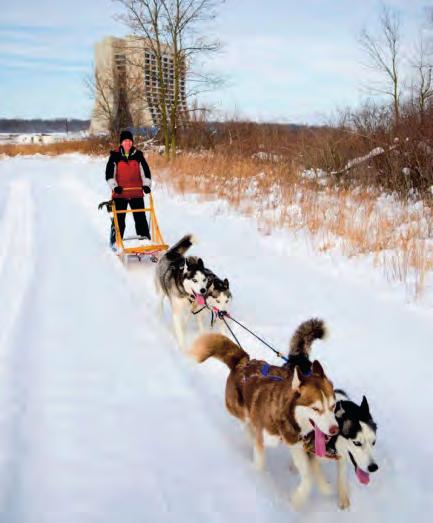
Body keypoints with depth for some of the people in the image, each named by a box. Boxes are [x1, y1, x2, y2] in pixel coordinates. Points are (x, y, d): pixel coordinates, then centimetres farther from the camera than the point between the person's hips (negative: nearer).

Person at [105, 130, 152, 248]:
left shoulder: (138, 155, 6)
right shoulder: (115, 156, 1)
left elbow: (145, 171, 6)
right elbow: (109, 174, -1)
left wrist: (146, 184, -8)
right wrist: (114, 186, -13)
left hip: (137, 193, 2)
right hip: (120, 194, -1)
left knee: (141, 218, 5)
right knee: (119, 220, 3)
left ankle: (145, 239, 14)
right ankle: (115, 242, 13)